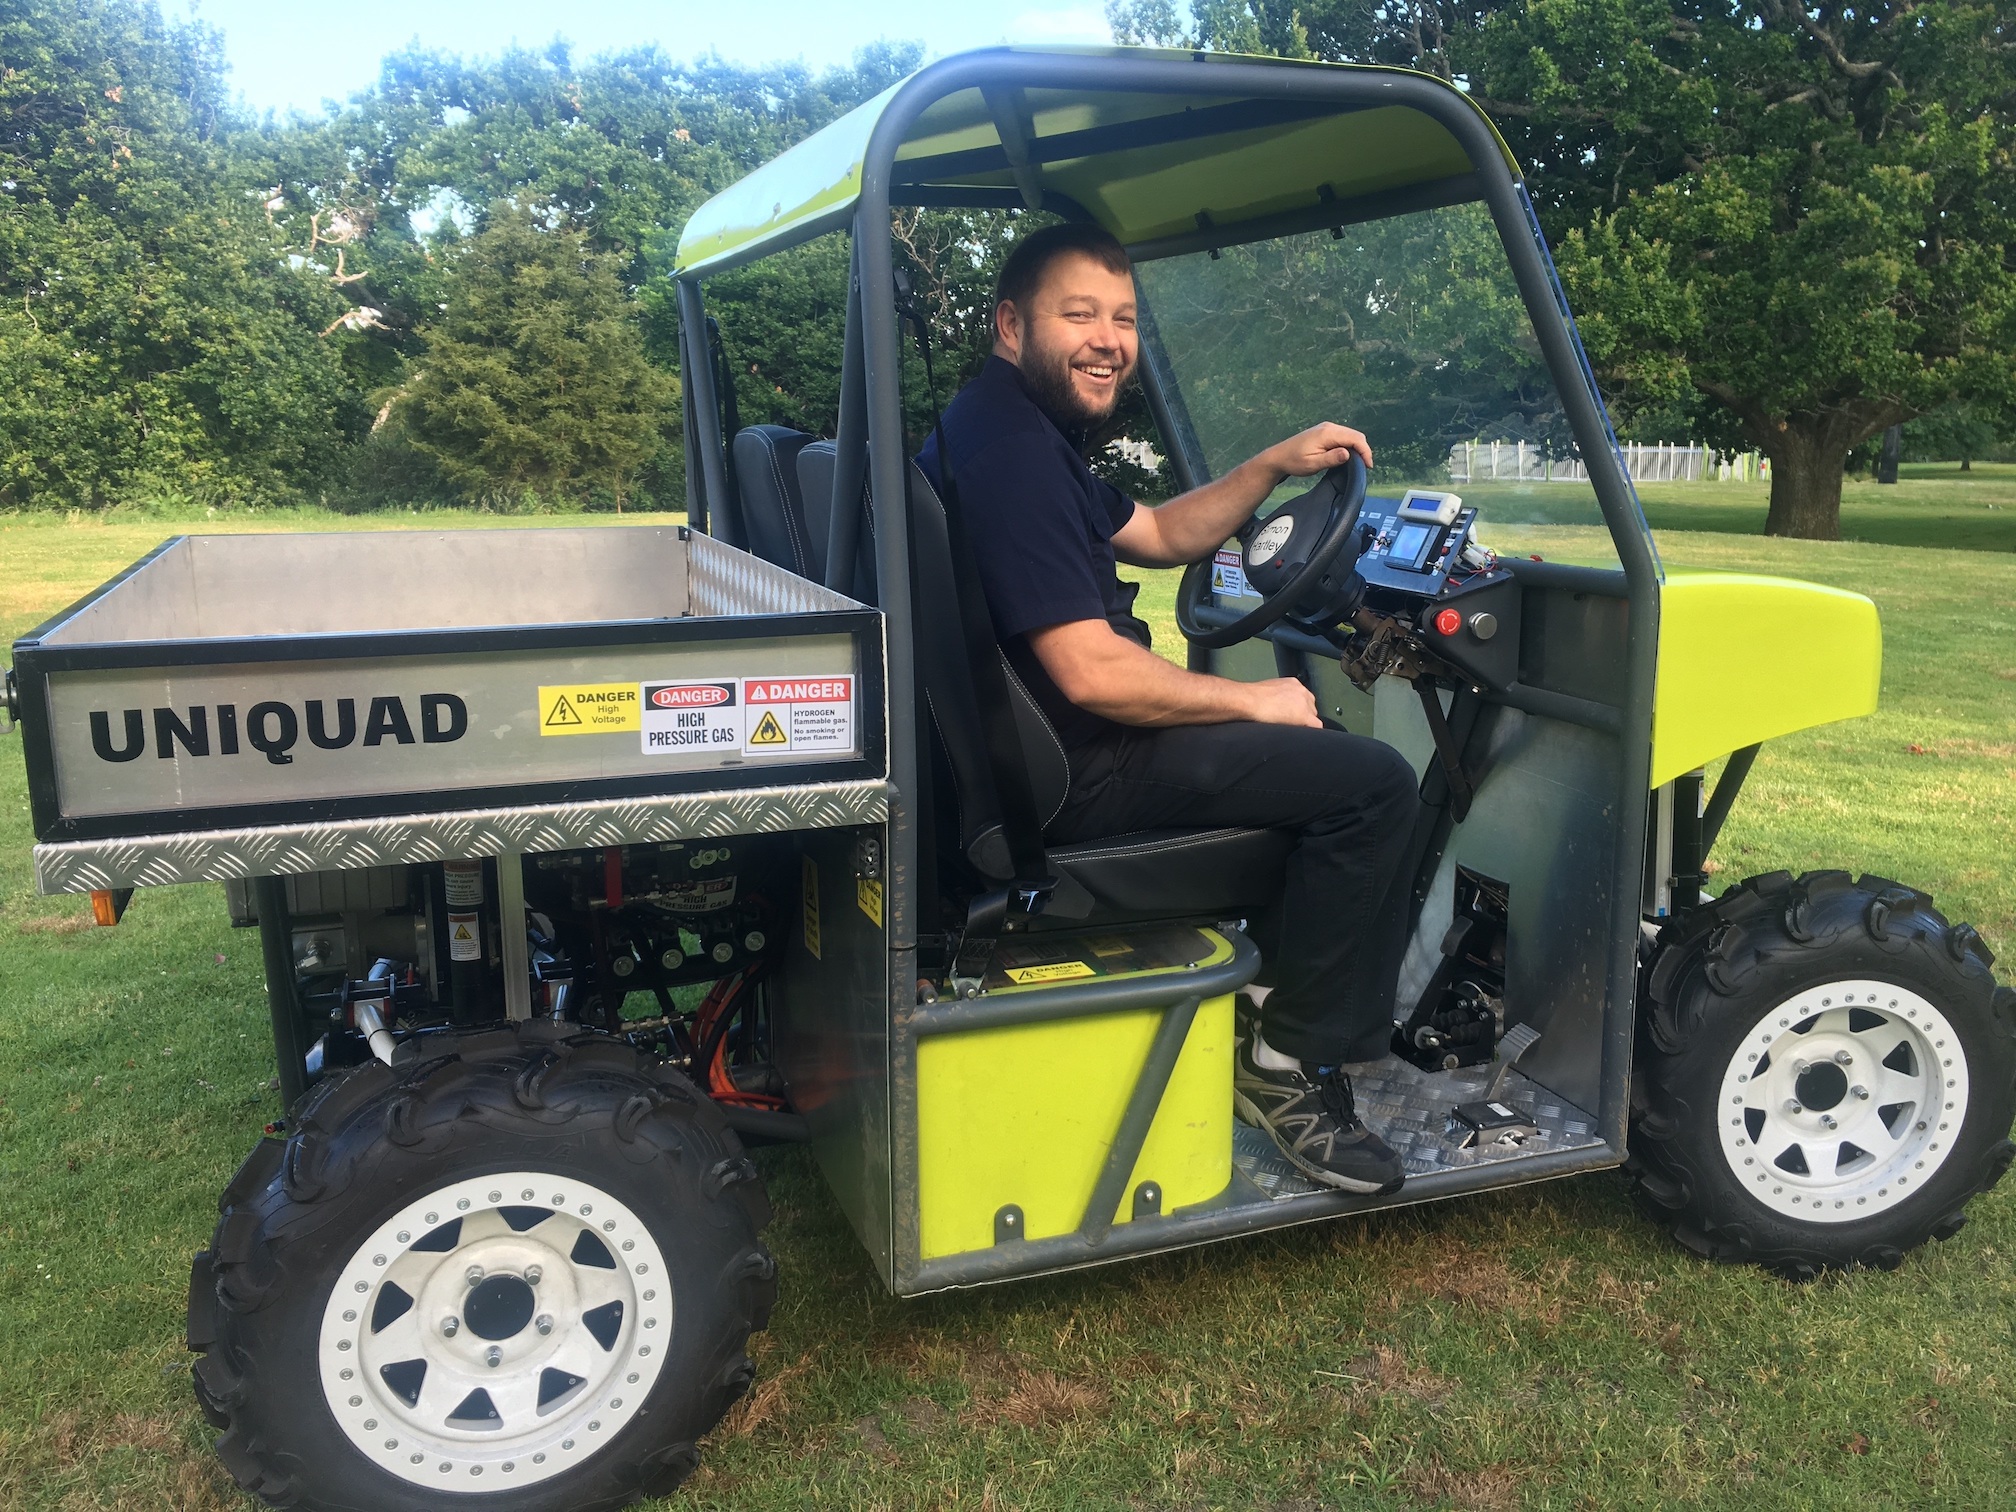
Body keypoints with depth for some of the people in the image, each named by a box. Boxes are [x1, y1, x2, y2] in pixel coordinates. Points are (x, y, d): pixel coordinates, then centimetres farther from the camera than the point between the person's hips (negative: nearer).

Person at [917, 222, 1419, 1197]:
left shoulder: (1025, 428, 12)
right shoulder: (1008, 449, -22)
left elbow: (1158, 535, 22)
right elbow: (1092, 673, -28)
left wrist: (1273, 466, 7)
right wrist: (1250, 701, -14)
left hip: (1051, 743, 11)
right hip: (1074, 776, -11)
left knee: (1315, 749, 26)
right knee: (1371, 783, -12)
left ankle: (1281, 983, 25)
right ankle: (1287, 1065, -2)